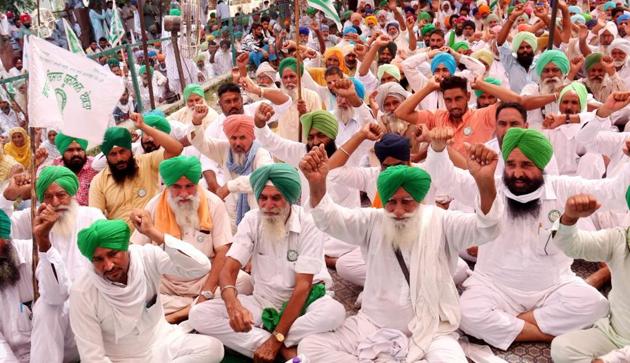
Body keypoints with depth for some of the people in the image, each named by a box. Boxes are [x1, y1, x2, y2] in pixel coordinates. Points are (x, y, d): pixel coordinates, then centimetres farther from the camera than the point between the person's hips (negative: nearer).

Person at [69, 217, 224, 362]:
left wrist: (152, 232, -33)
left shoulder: (147, 256, -16)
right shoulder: (82, 293, -20)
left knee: (212, 348, -21)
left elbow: (201, 267, -30)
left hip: (162, 344, 3)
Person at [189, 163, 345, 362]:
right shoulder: (251, 220, -7)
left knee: (334, 311, -37)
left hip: (301, 303, -4)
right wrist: (232, 304, -38)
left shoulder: (308, 223, -17)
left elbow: (303, 285, -20)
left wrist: (276, 338, -27)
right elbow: (229, 269, -14)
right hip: (263, 302, 4)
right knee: (199, 314, -18)